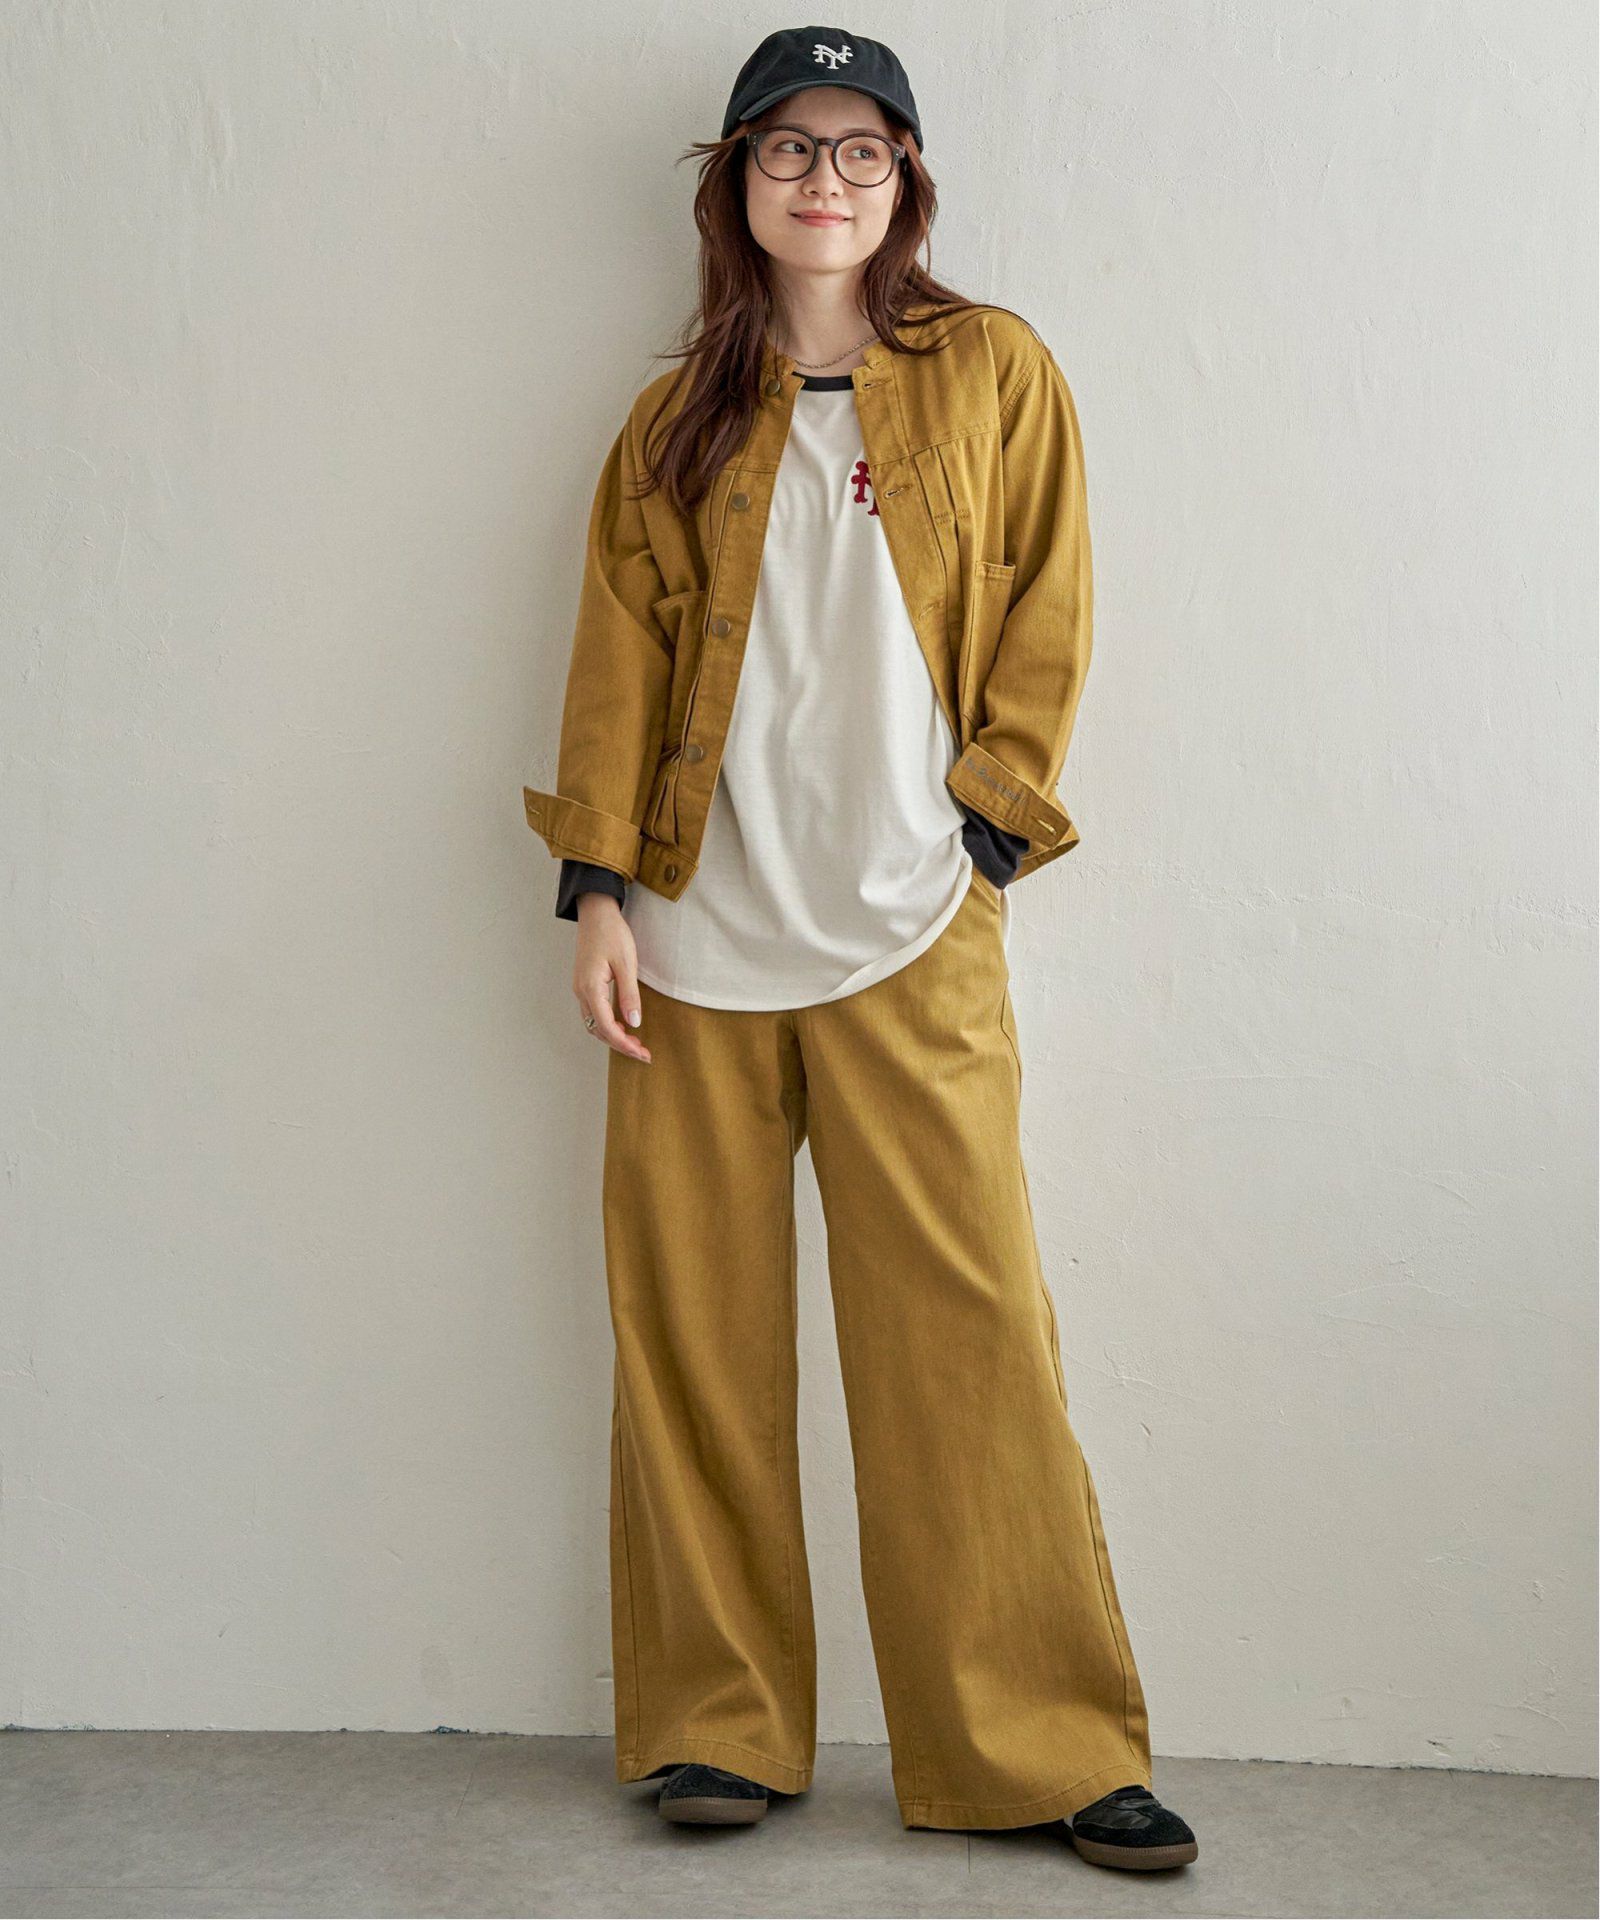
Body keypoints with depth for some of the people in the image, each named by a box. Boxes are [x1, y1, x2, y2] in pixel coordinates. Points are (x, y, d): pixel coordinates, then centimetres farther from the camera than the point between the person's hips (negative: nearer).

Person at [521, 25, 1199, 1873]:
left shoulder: (994, 372, 8)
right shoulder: (677, 421, 13)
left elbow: (1042, 627, 6)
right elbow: (620, 655, 9)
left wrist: (983, 829, -2)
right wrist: (598, 888, 0)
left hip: (909, 935, -2)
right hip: (696, 933, 2)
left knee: (970, 1331, -4)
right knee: (694, 1335, 4)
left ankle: (1047, 1746, 7)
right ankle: (716, 1725, 18)